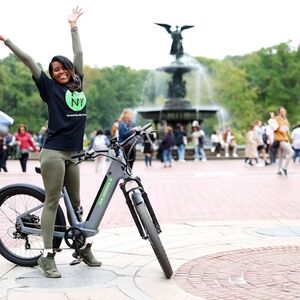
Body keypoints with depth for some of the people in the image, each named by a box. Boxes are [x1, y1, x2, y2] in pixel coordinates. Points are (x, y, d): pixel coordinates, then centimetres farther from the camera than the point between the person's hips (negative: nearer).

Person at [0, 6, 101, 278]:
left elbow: (78, 55, 18)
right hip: (53, 152, -5)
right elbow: (28, 61, -2)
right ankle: (47, 255, 0)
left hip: (72, 154, 5)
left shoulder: (77, 86, 13)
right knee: (52, 202, -4)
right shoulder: (50, 87, 2)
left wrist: (73, 26, 24)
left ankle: (83, 248, 22)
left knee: (76, 202, 13)